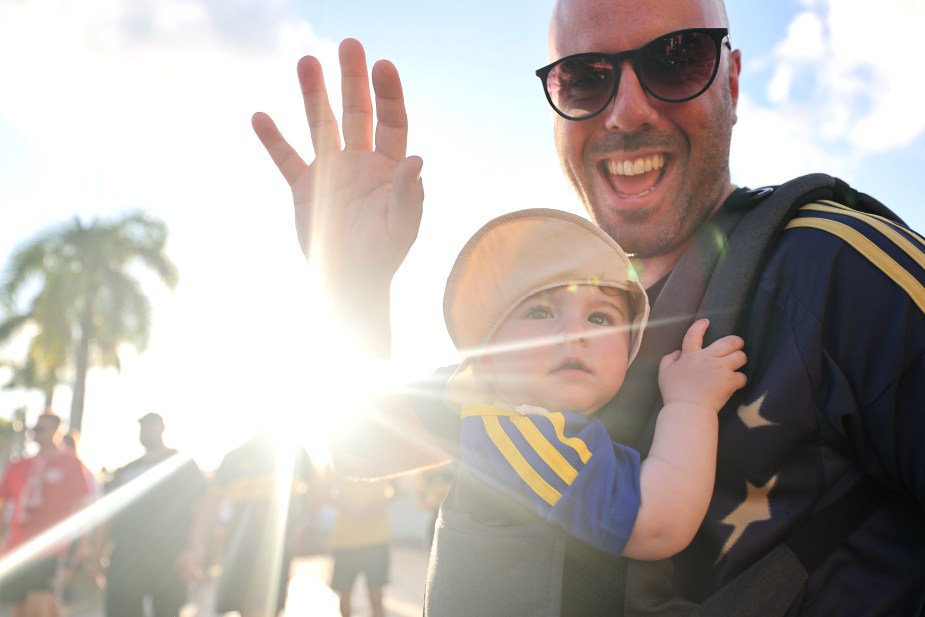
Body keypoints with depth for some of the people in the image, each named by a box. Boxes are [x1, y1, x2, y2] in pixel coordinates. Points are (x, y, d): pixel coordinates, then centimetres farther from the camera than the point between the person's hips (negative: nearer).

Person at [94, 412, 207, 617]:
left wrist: (192, 550, -13)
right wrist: (100, 554, 8)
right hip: (127, 558, 4)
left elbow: (196, 510, -1)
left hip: (168, 559, -3)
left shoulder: (182, 465, 5)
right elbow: (111, 513, 17)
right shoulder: (126, 471, 17)